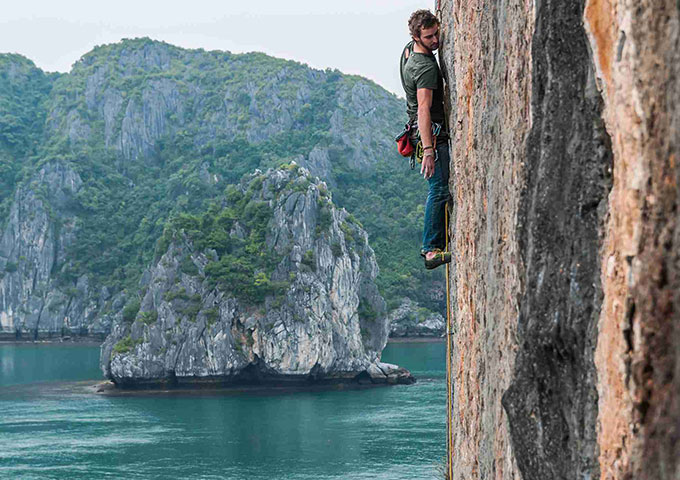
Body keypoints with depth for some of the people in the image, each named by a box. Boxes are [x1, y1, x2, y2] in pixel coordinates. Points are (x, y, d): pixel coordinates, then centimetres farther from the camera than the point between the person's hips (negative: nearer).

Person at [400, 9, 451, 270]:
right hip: (432, 133, -10)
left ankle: (433, 245, 19)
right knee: (440, 190, -13)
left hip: (421, 130, 10)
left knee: (438, 188, 16)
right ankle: (433, 251, -16)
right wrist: (428, 150, -38)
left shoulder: (409, 50, 7)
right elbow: (424, 109, -32)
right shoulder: (426, 67, -23)